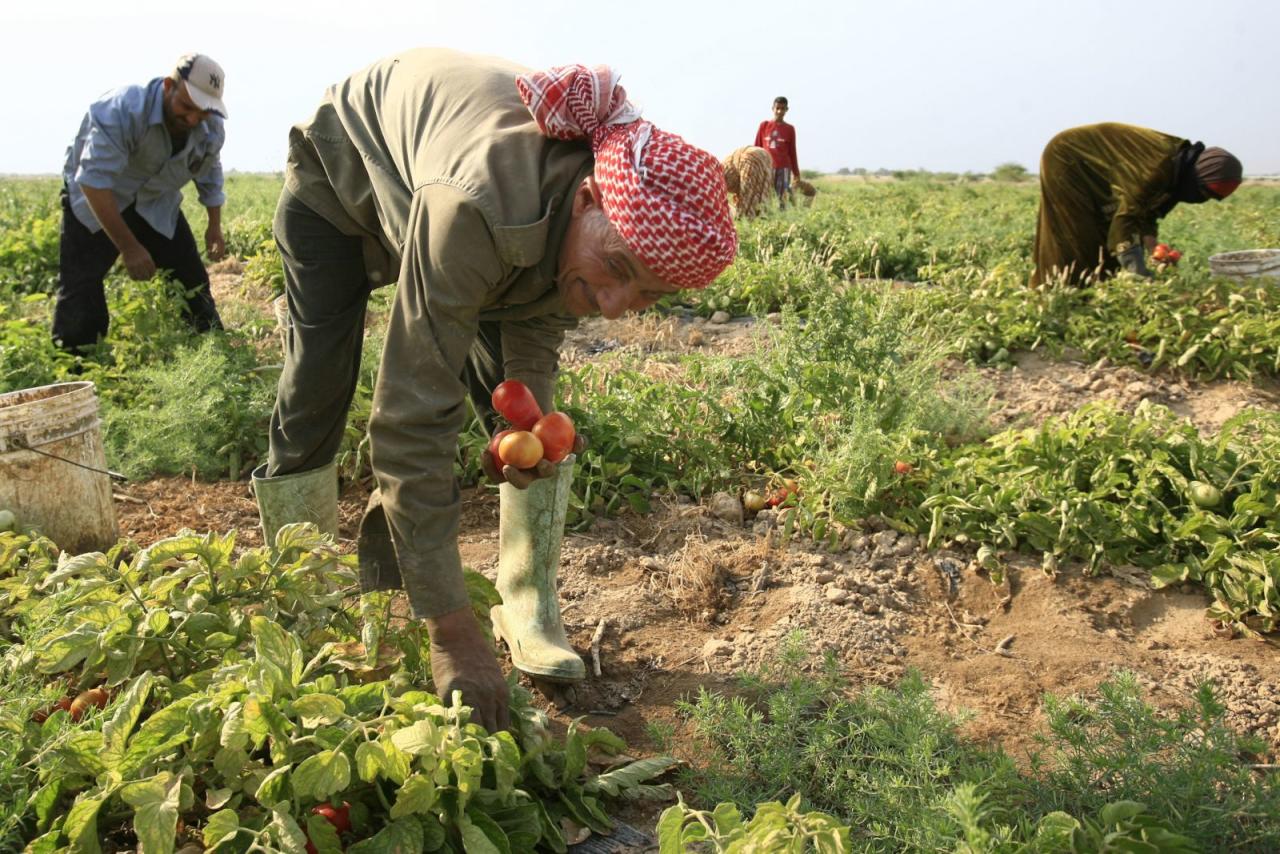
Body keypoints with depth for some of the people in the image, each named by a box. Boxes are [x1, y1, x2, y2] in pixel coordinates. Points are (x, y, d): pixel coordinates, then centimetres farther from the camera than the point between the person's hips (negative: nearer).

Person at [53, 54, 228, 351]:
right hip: (95, 201, -5)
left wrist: (215, 225, 11)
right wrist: (130, 248, -37)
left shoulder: (211, 130, -13)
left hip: (156, 205, 5)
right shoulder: (123, 111, -35)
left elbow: (209, 174, 9)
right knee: (79, 291, -14)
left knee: (192, 281, 3)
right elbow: (95, 182, -37)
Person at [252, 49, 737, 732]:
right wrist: (452, 634, -46)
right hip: (342, 177, -4)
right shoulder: (477, 206, -50)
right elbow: (413, 419, -48)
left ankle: (529, 611, 4)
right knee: (314, 396, -6)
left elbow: (538, 317, -11)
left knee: (519, 402, -8)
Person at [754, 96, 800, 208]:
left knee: (782, 199, -5)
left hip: (783, 168, 0)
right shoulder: (764, 125, 7)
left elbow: (792, 152, 10)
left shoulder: (790, 129, 7)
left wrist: (796, 173, 8)